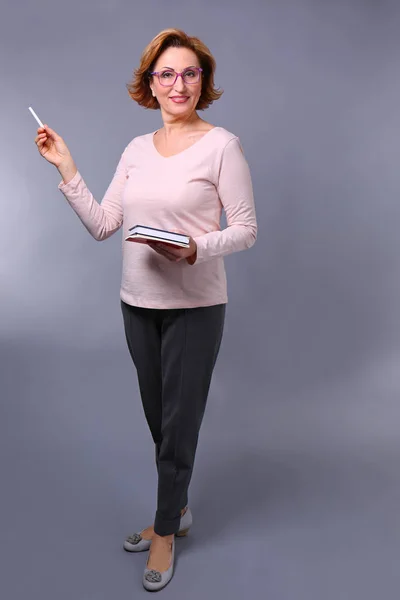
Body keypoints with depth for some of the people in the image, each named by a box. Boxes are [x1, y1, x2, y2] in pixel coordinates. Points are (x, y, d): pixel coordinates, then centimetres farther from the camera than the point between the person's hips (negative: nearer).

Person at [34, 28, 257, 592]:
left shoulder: (221, 144, -6)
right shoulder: (136, 149, 9)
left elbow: (246, 229, -8)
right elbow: (102, 224, 4)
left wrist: (198, 249, -24)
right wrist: (66, 168, -2)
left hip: (195, 306, -5)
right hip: (138, 302, 5)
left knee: (179, 419, 6)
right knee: (158, 416, 16)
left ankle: (165, 530, 28)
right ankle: (176, 509, 40)